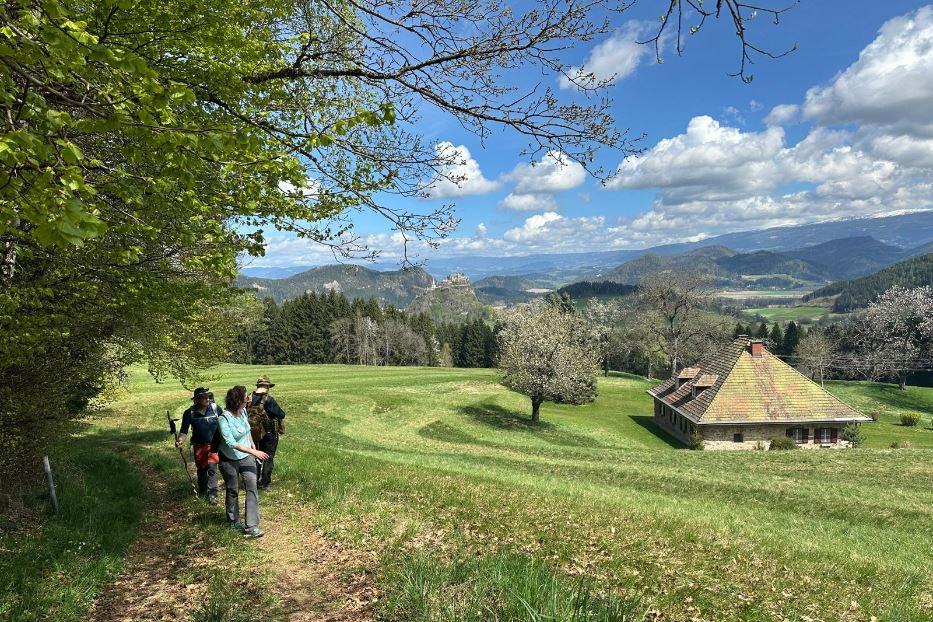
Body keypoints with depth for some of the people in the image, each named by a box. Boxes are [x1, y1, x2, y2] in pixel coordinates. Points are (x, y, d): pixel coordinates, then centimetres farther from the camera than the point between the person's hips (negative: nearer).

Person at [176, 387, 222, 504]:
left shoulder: (216, 408, -7)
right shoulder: (189, 413, -7)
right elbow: (184, 430, -6)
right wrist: (180, 440, -25)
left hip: (214, 444, -2)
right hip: (199, 445, 2)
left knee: (212, 467, -14)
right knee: (201, 469, 17)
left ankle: (212, 494, -8)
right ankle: (202, 490, 38)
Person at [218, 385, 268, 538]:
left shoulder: (243, 411, -6)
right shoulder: (224, 419, -25)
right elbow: (231, 443, -30)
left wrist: (252, 444, 10)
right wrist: (253, 452, -30)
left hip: (247, 457, 5)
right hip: (230, 461, -4)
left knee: (252, 488, -6)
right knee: (233, 491, 14)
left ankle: (251, 526, -3)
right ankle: (233, 521, 37)